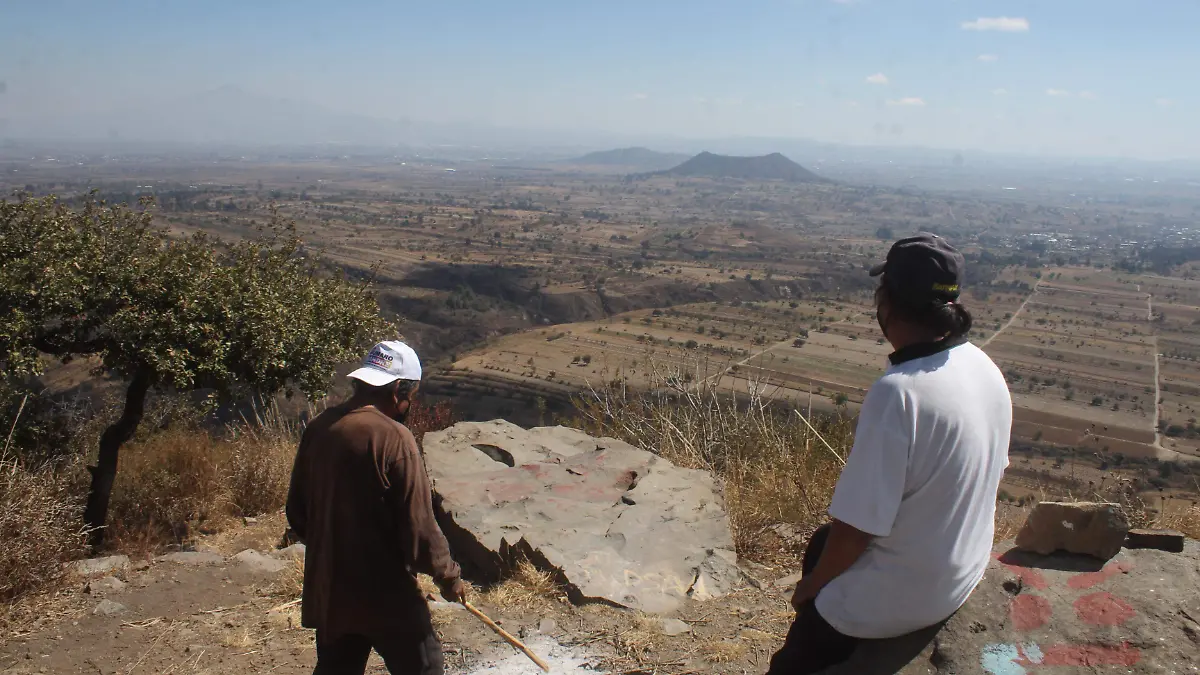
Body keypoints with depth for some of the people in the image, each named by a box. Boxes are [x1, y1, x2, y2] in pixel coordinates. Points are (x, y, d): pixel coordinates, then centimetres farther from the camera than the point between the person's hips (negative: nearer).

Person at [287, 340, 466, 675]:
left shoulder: (318, 428, -1)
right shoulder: (393, 437, -21)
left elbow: (297, 511, 9)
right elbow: (418, 525, -19)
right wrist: (448, 575, -4)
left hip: (328, 589, 7)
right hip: (385, 594, -6)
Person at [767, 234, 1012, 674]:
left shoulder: (898, 393, -32)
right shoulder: (987, 371, -6)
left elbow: (857, 527, -27)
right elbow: (976, 479, 7)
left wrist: (813, 584, -7)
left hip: (901, 599, -7)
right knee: (820, 544, 26)